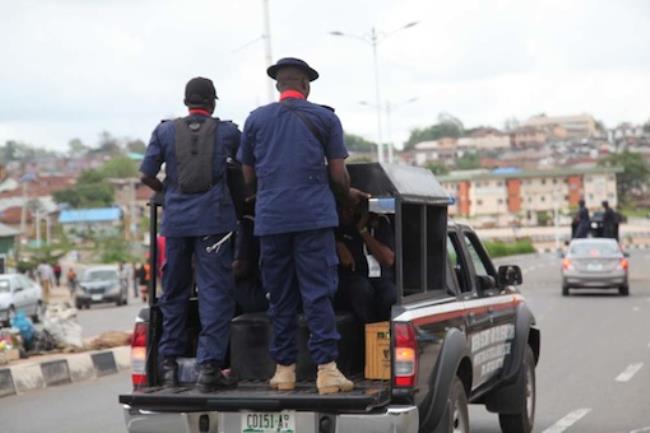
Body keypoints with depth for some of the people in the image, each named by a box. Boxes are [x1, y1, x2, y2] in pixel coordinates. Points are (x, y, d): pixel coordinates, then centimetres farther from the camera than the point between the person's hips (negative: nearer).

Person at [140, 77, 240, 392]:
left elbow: (146, 175, 4)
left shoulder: (165, 132, 6)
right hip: (213, 218, -2)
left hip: (175, 219, 2)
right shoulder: (227, 131, 5)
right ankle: (208, 366, -8)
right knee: (215, 292, -1)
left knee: (174, 292, 14)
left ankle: (169, 363, 18)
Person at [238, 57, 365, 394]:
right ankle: (326, 367, -11)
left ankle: (284, 368, 9)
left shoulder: (256, 119, 12)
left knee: (280, 297, 8)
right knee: (318, 293, -4)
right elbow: (338, 175, 5)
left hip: (270, 218, 2)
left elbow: (247, 178, 17)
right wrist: (348, 195, 24)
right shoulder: (325, 118, 6)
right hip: (314, 216, -2)